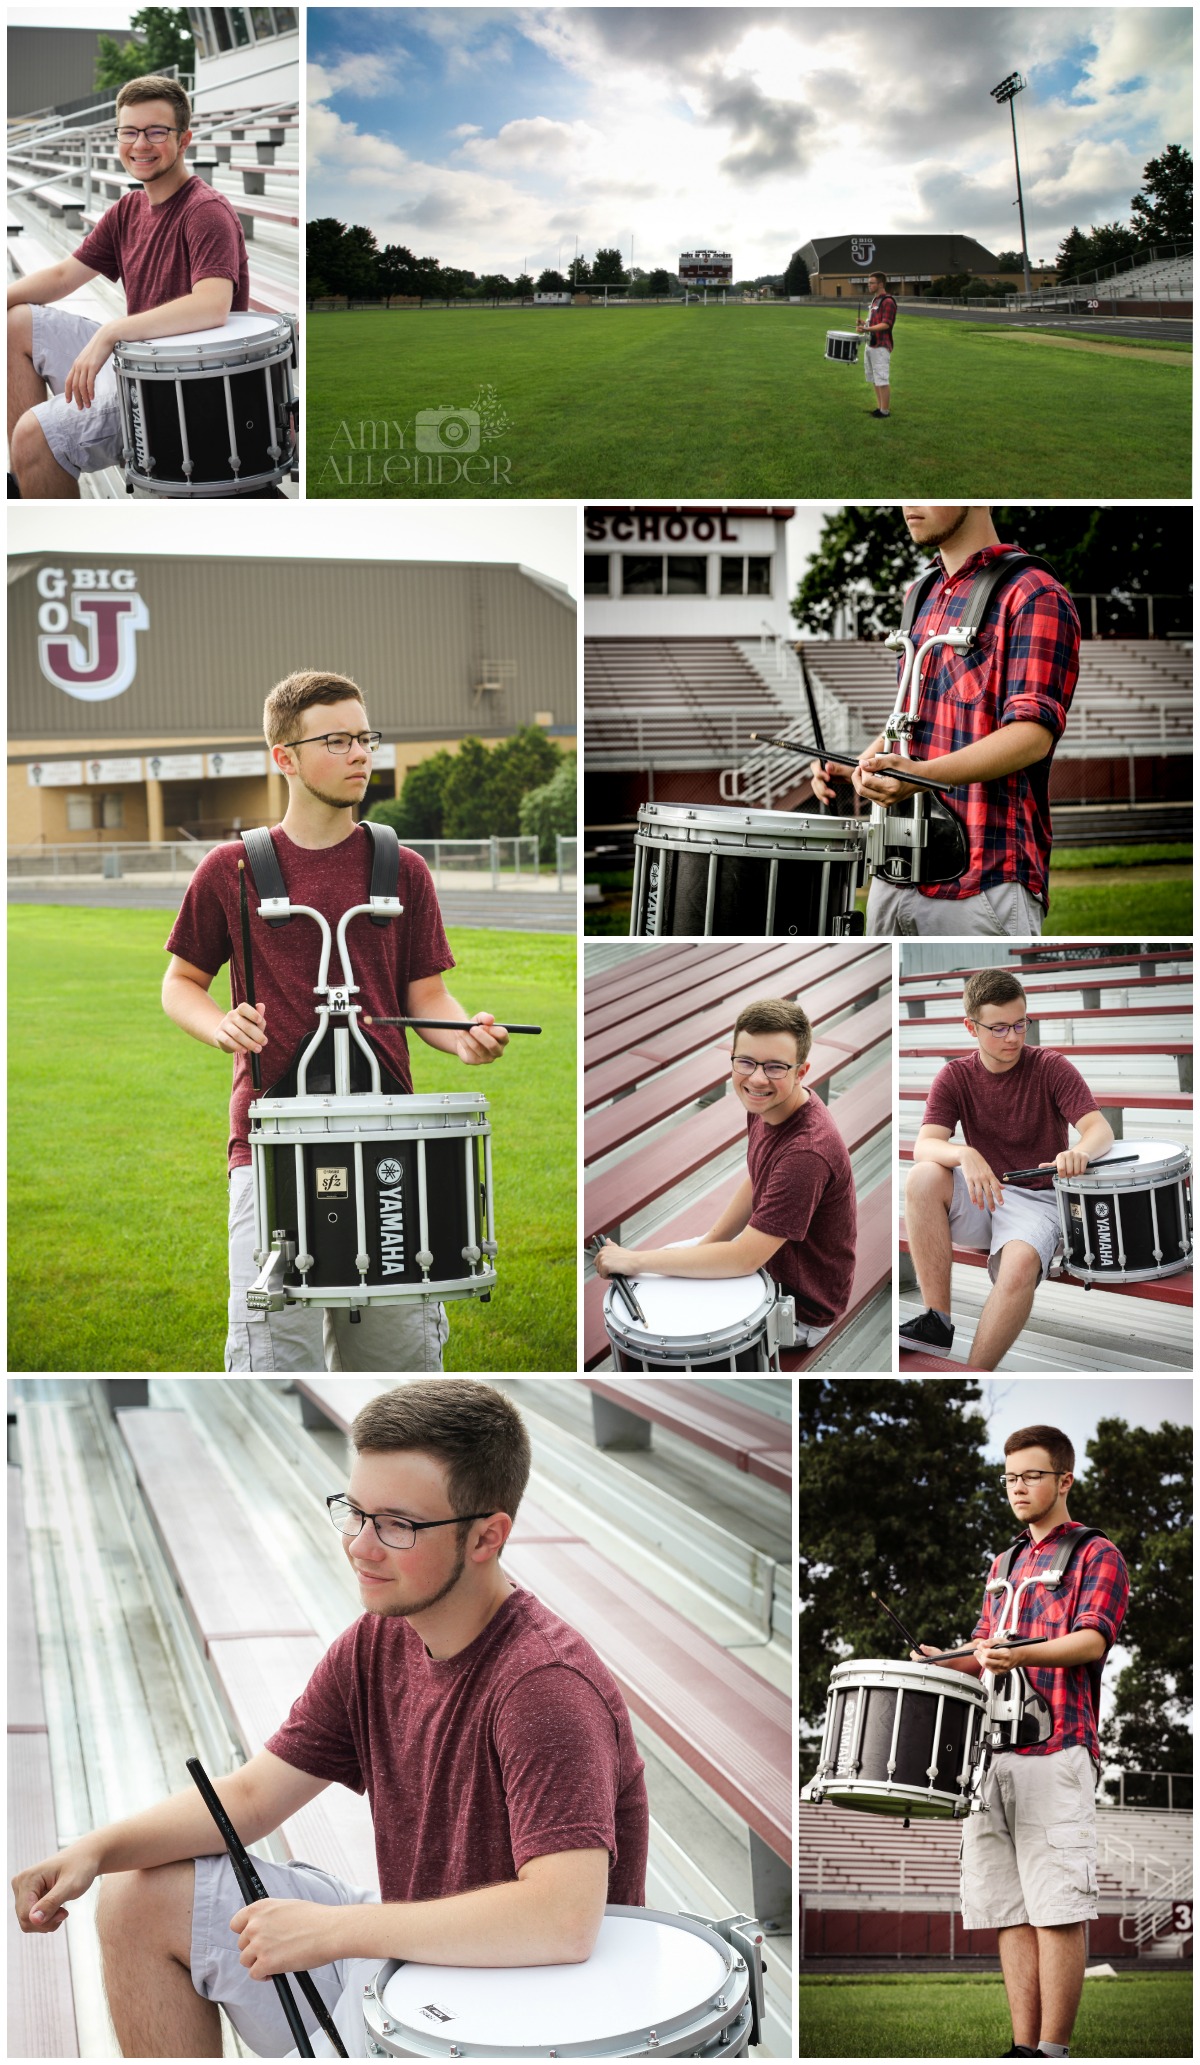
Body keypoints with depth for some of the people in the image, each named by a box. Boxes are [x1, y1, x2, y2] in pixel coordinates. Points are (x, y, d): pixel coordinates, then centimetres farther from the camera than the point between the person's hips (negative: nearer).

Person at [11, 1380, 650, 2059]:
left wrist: (330, 1929, -32)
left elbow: (564, 1920, -40)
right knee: (139, 1899, 10)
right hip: (404, 1939, 9)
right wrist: (97, 1848, -11)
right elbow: (252, 1795, 6)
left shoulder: (546, 1685, -29)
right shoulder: (378, 1643, -2)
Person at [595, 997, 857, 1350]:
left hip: (802, 1310, -8)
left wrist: (635, 1261, -25)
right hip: (767, 1258, 8)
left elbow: (744, 1258, -32)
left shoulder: (807, 1151, -36)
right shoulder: (765, 1107, -8)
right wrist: (704, 1246, -2)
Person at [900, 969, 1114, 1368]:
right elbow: (924, 1145, -13)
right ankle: (937, 1323, -25)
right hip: (979, 1199, 3)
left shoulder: (1051, 1067, -4)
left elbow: (1101, 1129, -15)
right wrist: (964, 1155, -37)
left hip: (1037, 1199, -3)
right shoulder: (955, 1077, 2)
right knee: (923, 1178, -29)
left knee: (1020, 1263, -36)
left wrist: (1079, 1152, -41)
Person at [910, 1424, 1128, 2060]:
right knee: (1009, 1911, 4)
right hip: (993, 1752, 7)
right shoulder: (1003, 1565, 25)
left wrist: (1021, 1655, -28)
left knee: (1056, 1909, -8)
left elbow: (1093, 1639, -11)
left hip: (1057, 1752, -7)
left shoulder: (1097, 1556, 3)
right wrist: (945, 1662, 5)